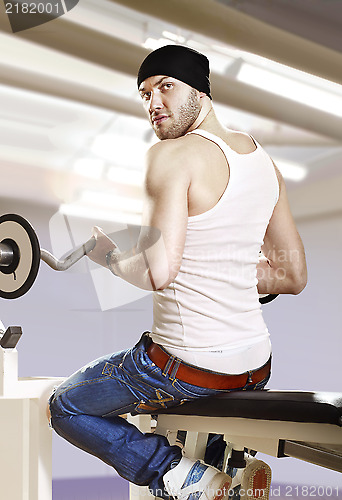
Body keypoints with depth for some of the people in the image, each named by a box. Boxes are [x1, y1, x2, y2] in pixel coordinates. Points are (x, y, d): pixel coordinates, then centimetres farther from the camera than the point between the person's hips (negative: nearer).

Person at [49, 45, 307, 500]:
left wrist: (109, 256, -5)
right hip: (258, 366, 8)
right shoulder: (263, 160, 7)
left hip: (190, 367, -8)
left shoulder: (172, 155, -16)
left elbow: (157, 272, -25)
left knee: (65, 406, 15)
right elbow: (293, 276, 11)